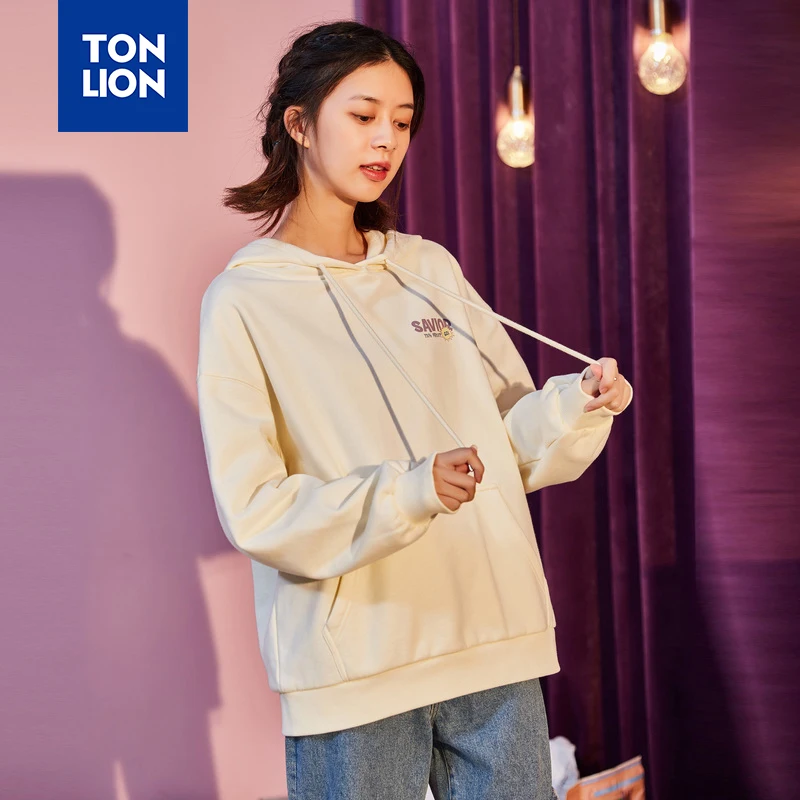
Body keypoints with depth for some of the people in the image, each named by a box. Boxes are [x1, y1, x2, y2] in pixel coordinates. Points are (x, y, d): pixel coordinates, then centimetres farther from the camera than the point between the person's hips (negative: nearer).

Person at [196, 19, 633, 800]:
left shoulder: (431, 270, 11)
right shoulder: (243, 301, -4)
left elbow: (511, 444, 11)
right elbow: (254, 512, -12)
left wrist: (575, 403, -9)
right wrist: (408, 494, -25)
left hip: (496, 646, 4)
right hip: (352, 672, -4)